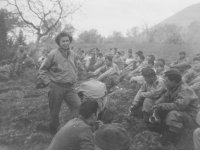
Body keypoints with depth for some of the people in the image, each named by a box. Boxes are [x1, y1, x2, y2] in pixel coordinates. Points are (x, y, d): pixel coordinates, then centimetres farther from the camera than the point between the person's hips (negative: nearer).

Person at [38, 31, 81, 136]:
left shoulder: (73, 54, 6)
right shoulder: (53, 54, -9)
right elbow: (42, 70, -3)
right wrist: (48, 82, -8)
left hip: (70, 87, 4)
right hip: (56, 87, -4)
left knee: (78, 106, -7)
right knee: (55, 111, 8)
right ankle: (54, 132, 30)